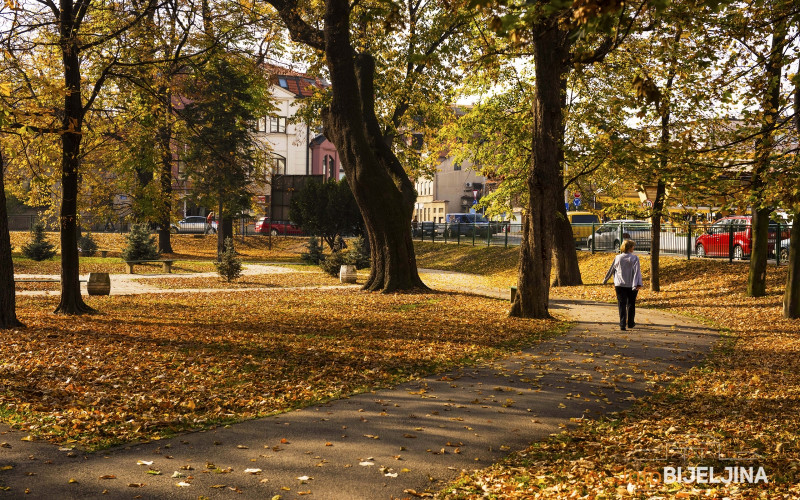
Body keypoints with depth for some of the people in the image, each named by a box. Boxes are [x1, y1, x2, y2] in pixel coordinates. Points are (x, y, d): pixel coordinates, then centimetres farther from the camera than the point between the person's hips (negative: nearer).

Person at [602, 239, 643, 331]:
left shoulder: (617, 258, 4)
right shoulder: (634, 258, -5)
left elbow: (611, 270, 12)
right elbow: (637, 271, -14)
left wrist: (605, 280, 25)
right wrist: (638, 284, -20)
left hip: (620, 285, 1)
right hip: (631, 285, -1)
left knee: (622, 305, 1)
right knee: (631, 304, 15)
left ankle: (622, 324, -8)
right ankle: (630, 323, 26)